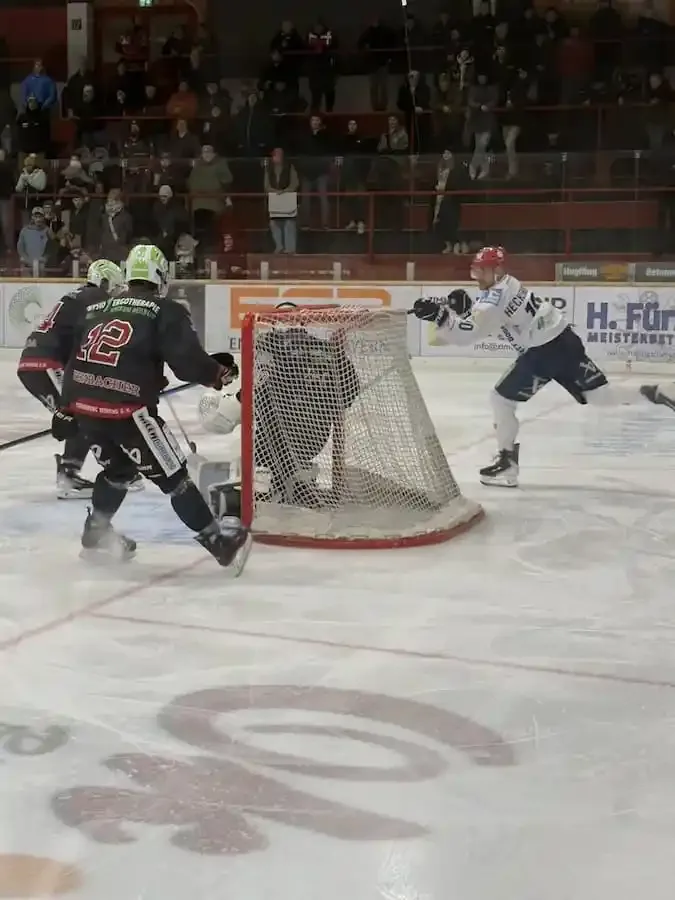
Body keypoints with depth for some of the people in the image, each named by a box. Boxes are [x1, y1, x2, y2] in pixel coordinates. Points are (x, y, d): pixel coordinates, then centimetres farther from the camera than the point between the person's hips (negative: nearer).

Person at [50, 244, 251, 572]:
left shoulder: (95, 309, 21)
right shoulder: (166, 311, 1)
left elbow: (74, 361, 23)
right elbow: (187, 362, -11)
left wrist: (68, 409, 29)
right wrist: (219, 372, 7)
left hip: (84, 407, 7)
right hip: (126, 410, -7)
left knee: (118, 466, 30)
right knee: (172, 476, 3)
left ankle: (97, 533, 38)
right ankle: (219, 541, 7)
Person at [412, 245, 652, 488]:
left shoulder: (499, 294, -19)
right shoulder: (501, 287, 12)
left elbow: (471, 332, -27)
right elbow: (479, 323, 13)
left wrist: (440, 315, -34)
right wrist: (462, 309, -6)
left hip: (548, 349, -10)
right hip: (561, 341, 10)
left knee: (501, 398, -2)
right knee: (601, 394, 14)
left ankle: (507, 460, 6)